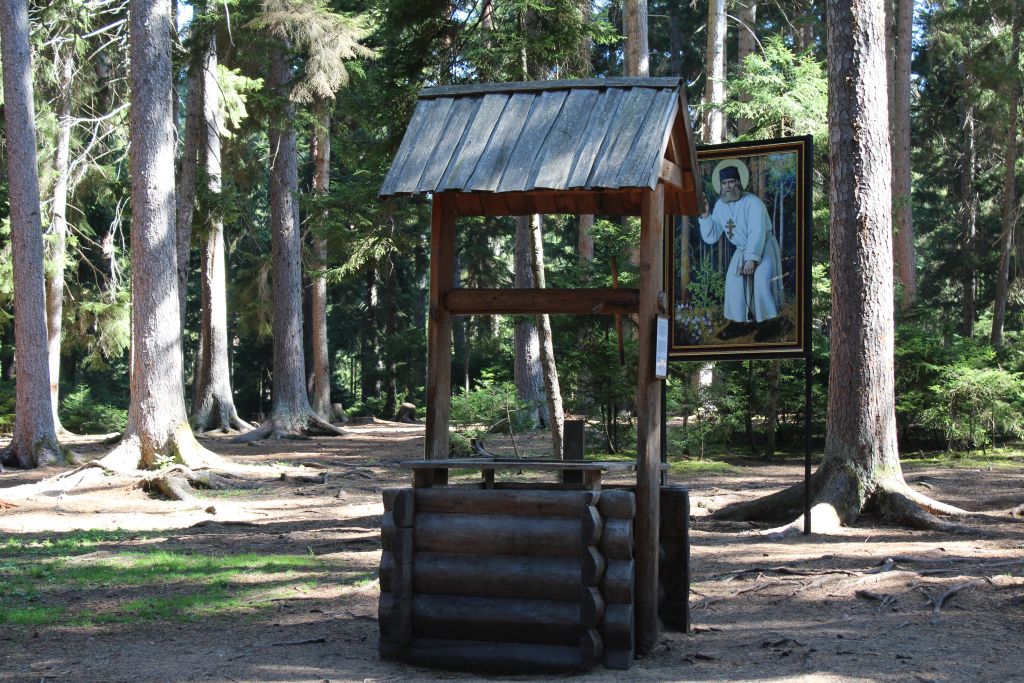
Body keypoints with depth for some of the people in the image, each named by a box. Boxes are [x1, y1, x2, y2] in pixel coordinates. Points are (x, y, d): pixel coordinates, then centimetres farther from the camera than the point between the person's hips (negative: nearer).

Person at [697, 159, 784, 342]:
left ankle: (770, 322, -14)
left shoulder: (753, 202, -22)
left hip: (764, 246, -6)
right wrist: (705, 216, -14)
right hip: (742, 250, 6)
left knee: (761, 278, -26)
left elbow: (757, 233, -27)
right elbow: (711, 237, -3)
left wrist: (752, 258, -31)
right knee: (733, 278, -14)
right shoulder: (720, 206, -3)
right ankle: (742, 322, -6)